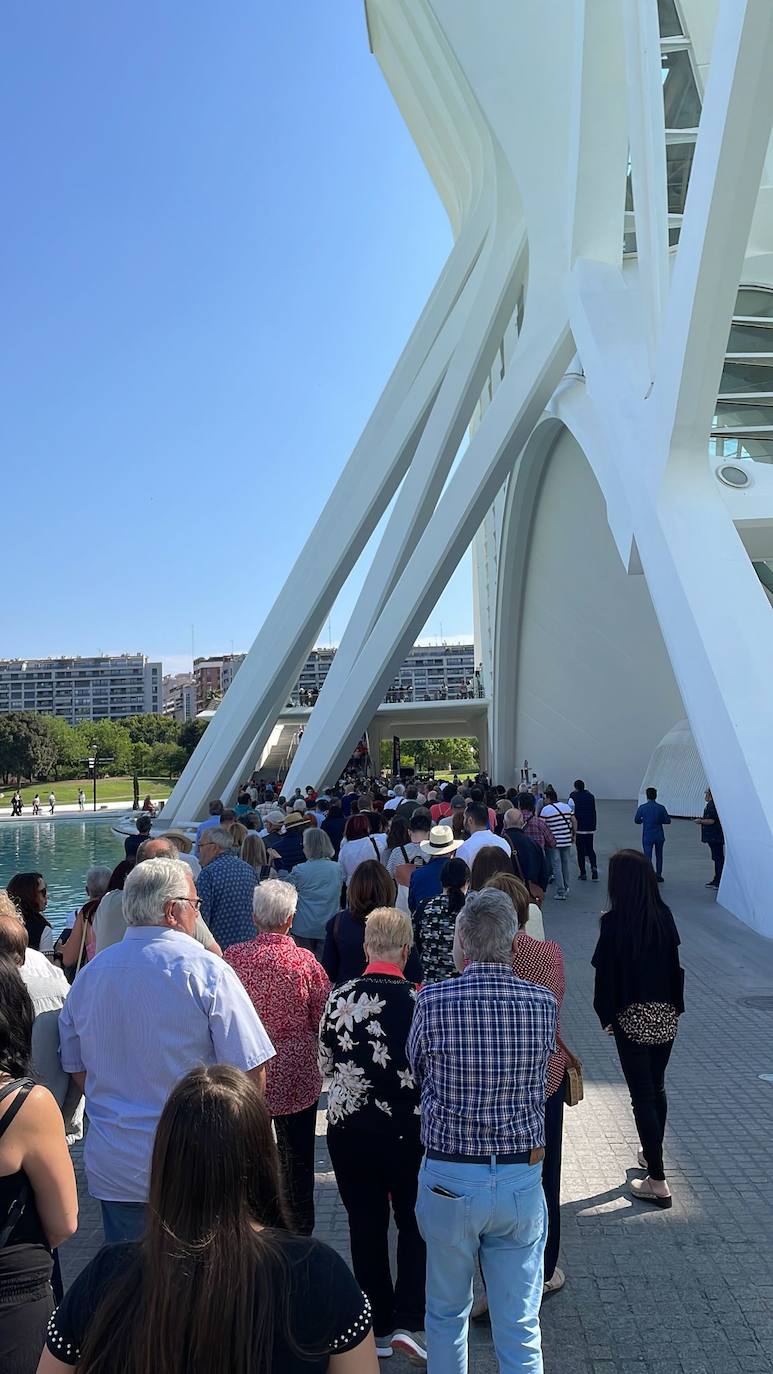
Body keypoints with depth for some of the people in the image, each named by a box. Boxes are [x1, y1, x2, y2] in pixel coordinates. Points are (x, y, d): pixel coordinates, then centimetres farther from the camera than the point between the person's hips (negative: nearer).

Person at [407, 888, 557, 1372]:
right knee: (520, 1325, 17)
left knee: (447, 1313, 22)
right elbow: (545, 1062, 6)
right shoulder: (544, 1003, -11)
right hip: (522, 1180, 1)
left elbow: (416, 1068, 1)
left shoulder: (432, 1000, -16)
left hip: (448, 1181, -1)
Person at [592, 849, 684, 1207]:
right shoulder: (664, 916, -4)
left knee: (642, 1095, 3)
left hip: (632, 1019, -5)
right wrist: (675, 1006, 13)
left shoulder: (614, 922, -18)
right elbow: (675, 964, 3)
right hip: (665, 1016, 5)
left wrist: (606, 1015, -1)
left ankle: (657, 1182, 7)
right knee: (656, 1088, 22)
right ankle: (652, 1155, 40)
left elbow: (605, 972, -14)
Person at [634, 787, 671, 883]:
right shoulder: (661, 808, -6)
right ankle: (658, 876, 25)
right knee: (659, 856, 17)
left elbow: (636, 820, -1)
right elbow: (668, 821, -2)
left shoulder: (642, 807, -9)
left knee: (648, 857, -1)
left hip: (647, 836, -2)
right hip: (659, 836, 2)